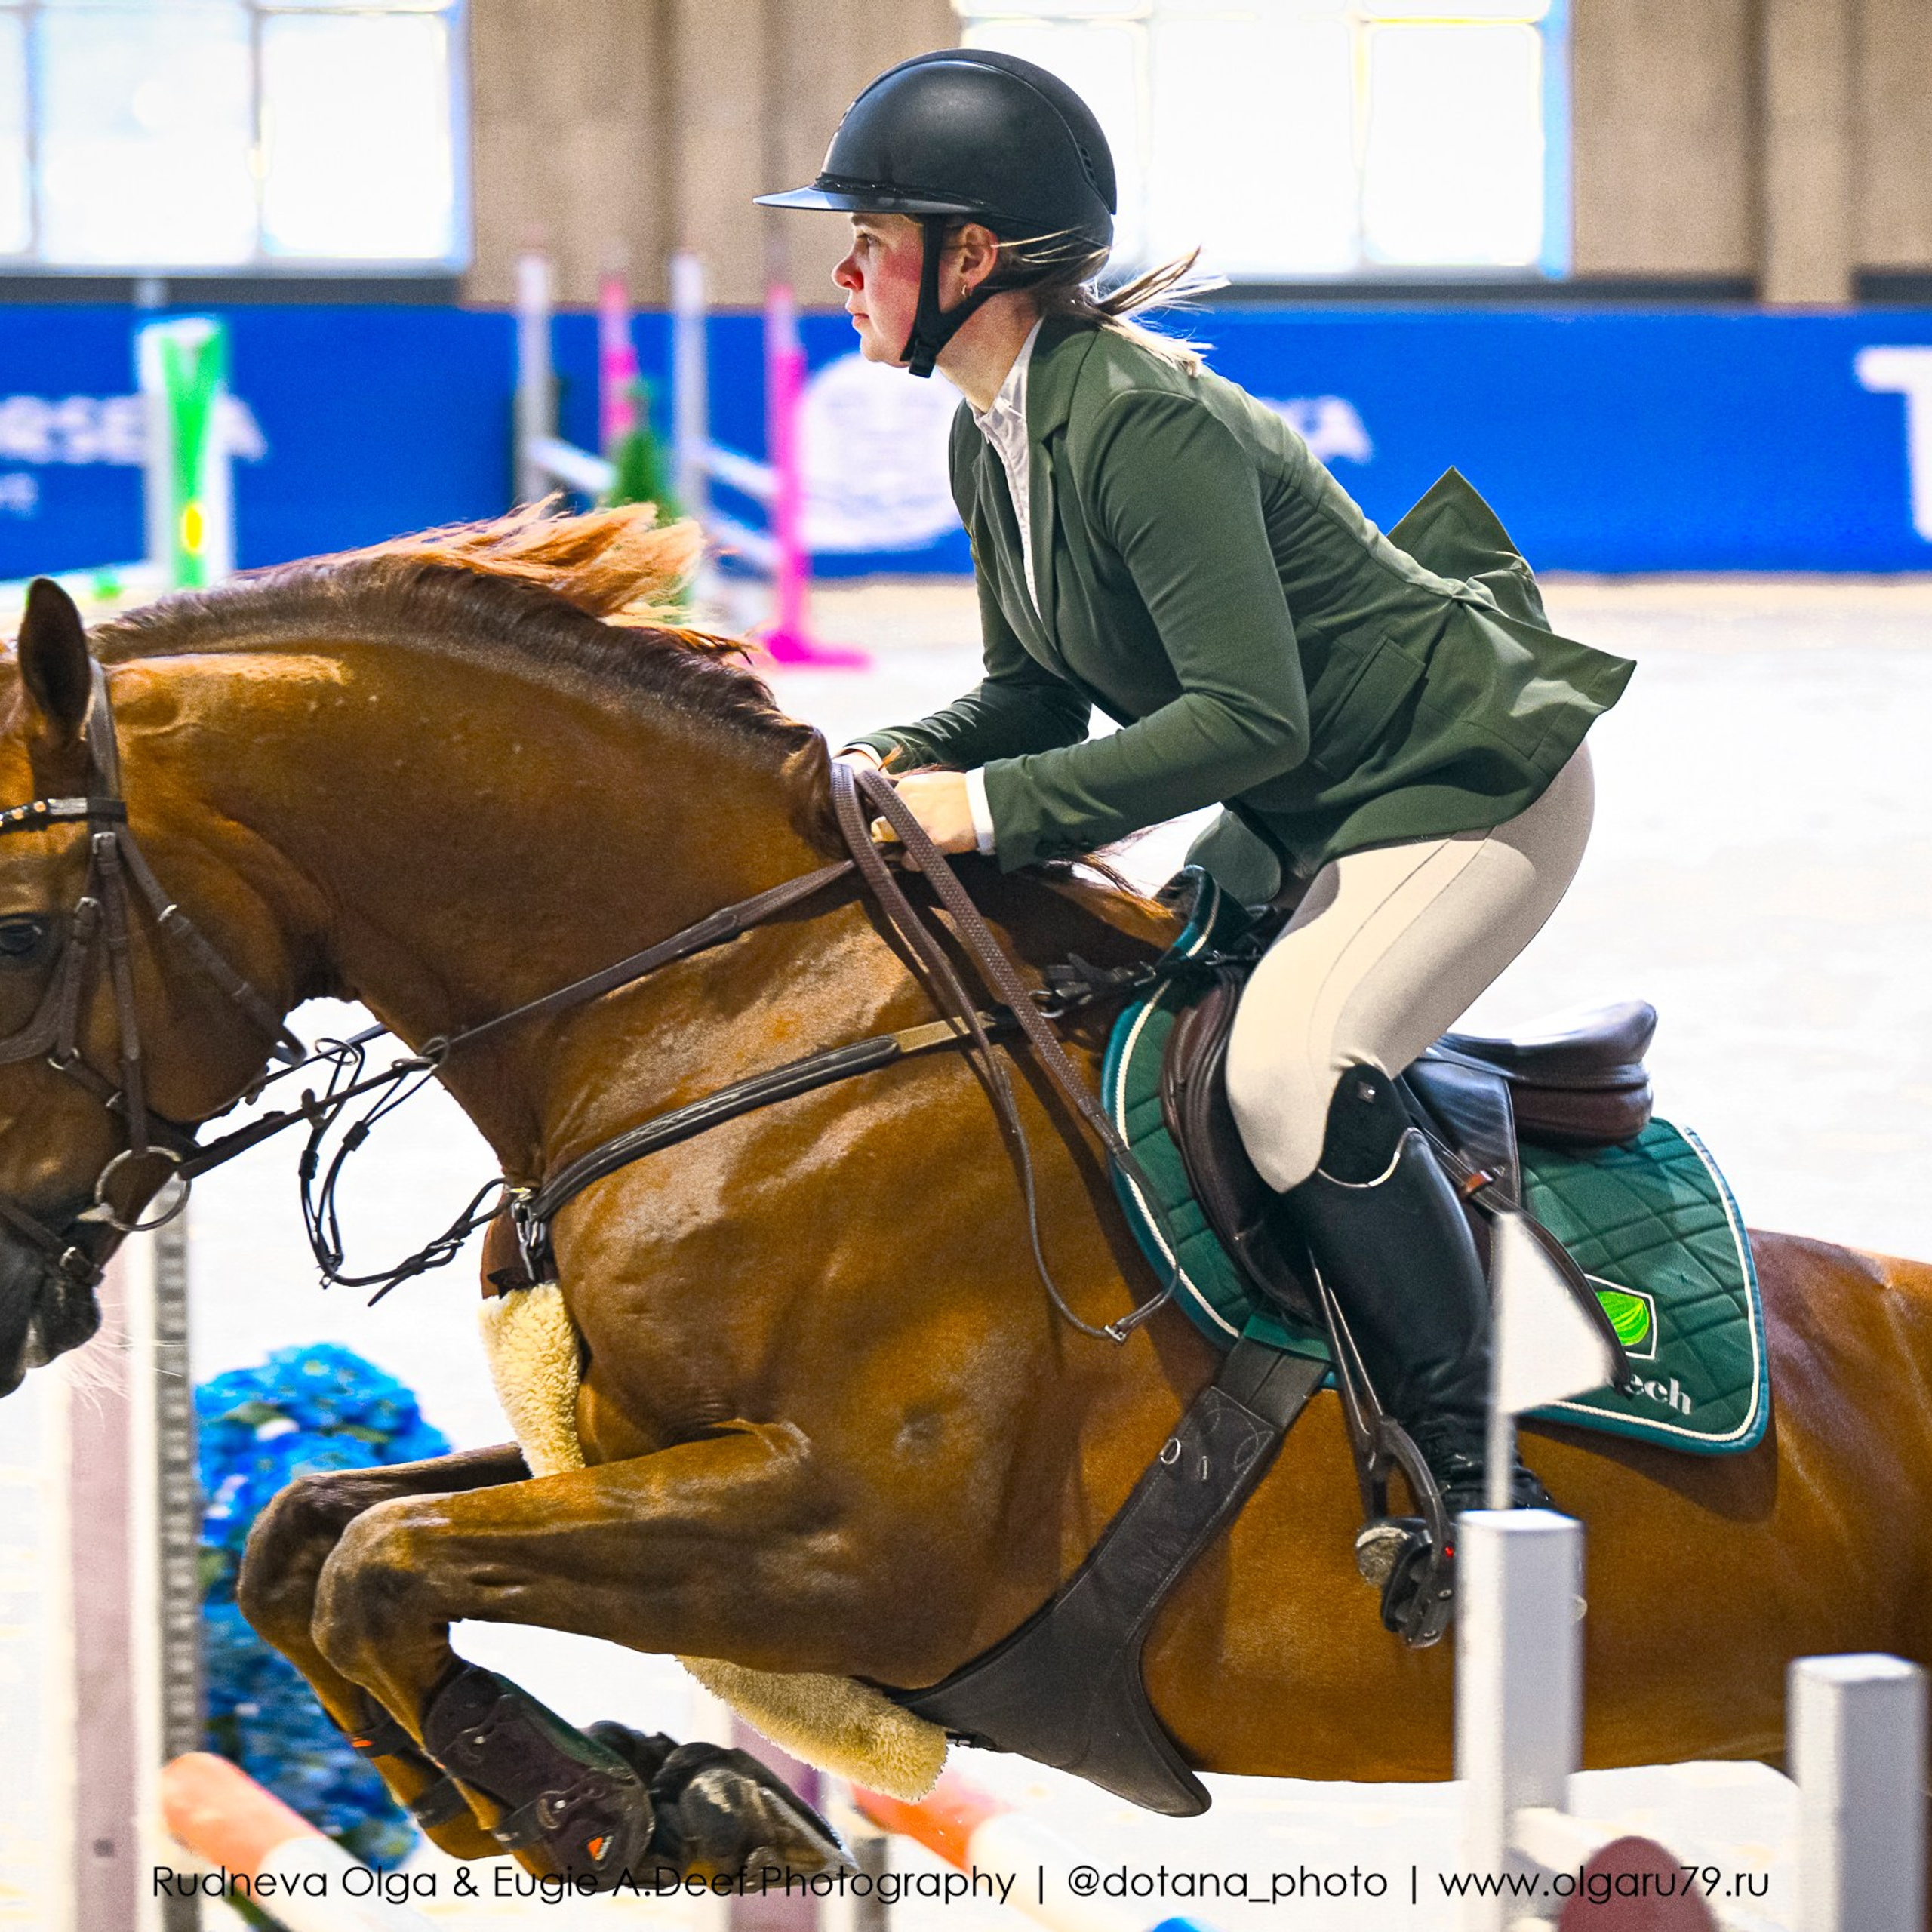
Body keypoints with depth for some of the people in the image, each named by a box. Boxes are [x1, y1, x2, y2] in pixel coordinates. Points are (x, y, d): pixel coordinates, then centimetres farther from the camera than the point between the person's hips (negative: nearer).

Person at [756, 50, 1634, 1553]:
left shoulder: (1144, 425, -28)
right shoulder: (990, 440, 1)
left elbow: (1250, 717, -33)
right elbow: (1041, 692, 11)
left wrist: (995, 806, -31)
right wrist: (890, 768, -8)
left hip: (1470, 785, -10)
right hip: (1306, 819, 10)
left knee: (1290, 1068, -28)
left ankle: (1468, 1466, -17)